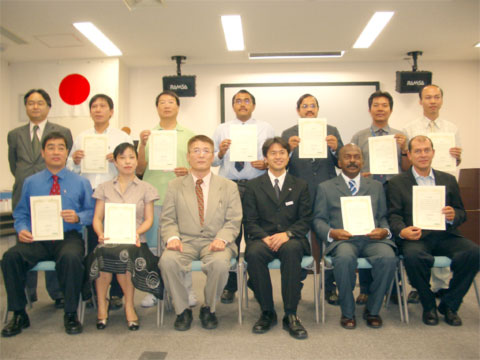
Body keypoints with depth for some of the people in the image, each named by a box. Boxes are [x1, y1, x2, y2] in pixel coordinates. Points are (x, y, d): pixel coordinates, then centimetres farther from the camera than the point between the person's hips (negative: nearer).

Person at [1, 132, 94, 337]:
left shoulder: (81, 183, 12)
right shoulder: (30, 183, 17)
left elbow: (91, 212, 7)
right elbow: (21, 214, 15)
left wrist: (77, 217, -14)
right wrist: (22, 229, -5)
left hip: (68, 237, -2)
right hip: (37, 239, 2)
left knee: (71, 257, -36)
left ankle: (71, 314, -16)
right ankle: (19, 315, -8)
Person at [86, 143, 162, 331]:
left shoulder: (146, 188, 13)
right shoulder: (104, 188, 16)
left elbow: (149, 219, 7)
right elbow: (97, 218, 9)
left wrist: (137, 232, -14)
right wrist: (100, 233, -12)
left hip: (134, 242, -1)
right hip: (109, 240, 1)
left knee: (122, 253, -35)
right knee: (104, 252, -34)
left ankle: (129, 305, -15)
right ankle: (101, 305, -14)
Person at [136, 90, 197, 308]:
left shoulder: (189, 135, 12)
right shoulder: (148, 135, 13)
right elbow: (139, 170, 6)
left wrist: (188, 172, -10)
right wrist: (142, 145, -8)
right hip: (154, 197, 1)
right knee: (153, 244, 4)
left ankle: (186, 289, 10)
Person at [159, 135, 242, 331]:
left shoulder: (228, 186, 12)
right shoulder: (175, 186, 13)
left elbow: (233, 221, 4)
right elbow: (167, 219, 8)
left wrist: (222, 239, -15)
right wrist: (172, 238, -14)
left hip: (214, 242, -1)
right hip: (185, 241, 1)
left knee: (220, 263, -34)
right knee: (167, 261, -32)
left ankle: (209, 308, -4)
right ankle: (182, 309, -7)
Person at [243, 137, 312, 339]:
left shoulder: (300, 186, 15)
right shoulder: (253, 186, 13)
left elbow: (305, 220, 7)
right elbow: (250, 222, 5)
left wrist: (287, 234, -13)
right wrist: (265, 237, -15)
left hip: (291, 239, 0)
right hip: (262, 238, 1)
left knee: (292, 250, -36)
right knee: (254, 253, -34)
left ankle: (290, 315, -26)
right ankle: (267, 312, -16)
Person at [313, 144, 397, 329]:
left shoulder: (376, 186, 24)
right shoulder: (325, 188, 16)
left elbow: (383, 217, 19)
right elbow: (318, 220, 9)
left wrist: (384, 231, -4)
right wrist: (331, 233, -11)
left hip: (372, 238, 2)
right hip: (342, 239, -2)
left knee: (388, 257, -30)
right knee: (345, 257, -36)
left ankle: (372, 310, -5)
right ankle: (347, 312, -11)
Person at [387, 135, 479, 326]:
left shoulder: (448, 180, 18)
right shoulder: (397, 183, 9)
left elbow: (462, 213, 17)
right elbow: (394, 215, 1)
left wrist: (453, 216, -9)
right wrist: (402, 231, -21)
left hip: (445, 235, 3)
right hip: (416, 237, -3)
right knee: (413, 256, -35)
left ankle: (449, 305, -4)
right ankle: (429, 306, -7)